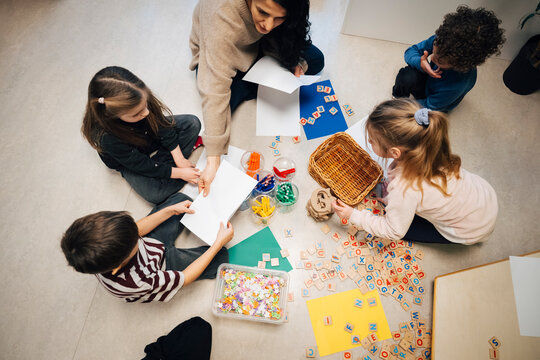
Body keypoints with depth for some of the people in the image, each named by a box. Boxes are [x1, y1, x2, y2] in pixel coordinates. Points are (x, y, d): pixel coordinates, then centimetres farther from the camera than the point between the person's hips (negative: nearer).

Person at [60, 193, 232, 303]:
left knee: (180, 198, 8)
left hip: (151, 243, 5)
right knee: (221, 257, -10)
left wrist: (171, 210, -13)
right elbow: (185, 278, -29)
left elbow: (136, 230, -9)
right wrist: (219, 243, -27)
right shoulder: (135, 282, -46)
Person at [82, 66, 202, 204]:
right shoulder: (107, 138, -41)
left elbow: (162, 125, -15)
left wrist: (179, 160, -14)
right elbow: (142, 166, -28)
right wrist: (179, 173, -24)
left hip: (152, 135, 4)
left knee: (193, 123, -11)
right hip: (129, 162, -4)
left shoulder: (141, 99, -32)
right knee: (155, 194, -25)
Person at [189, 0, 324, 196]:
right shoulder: (223, 17, -44)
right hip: (213, 53, -3)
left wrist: (294, 61, -27)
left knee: (316, 61, -7)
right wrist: (213, 159, -46)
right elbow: (215, 89, -45)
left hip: (257, 45, 4)